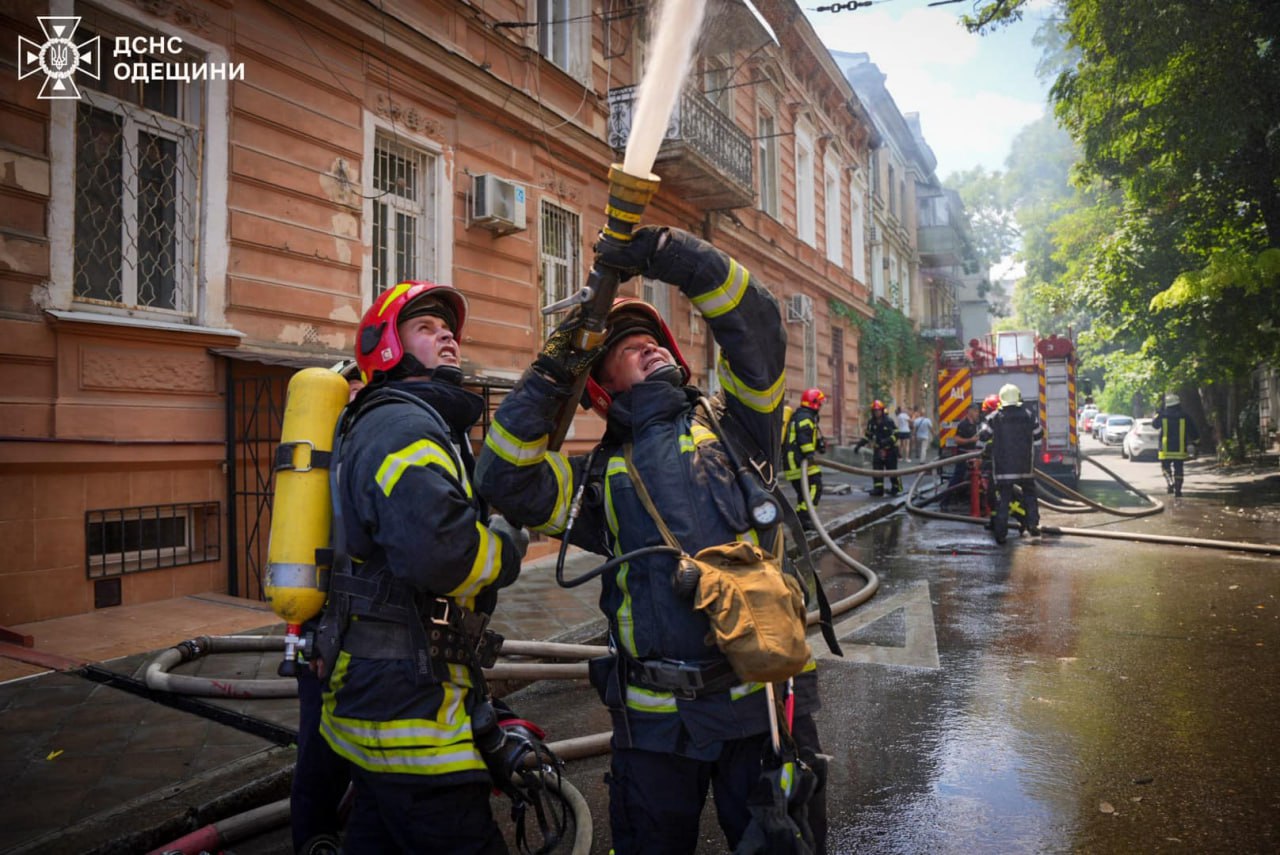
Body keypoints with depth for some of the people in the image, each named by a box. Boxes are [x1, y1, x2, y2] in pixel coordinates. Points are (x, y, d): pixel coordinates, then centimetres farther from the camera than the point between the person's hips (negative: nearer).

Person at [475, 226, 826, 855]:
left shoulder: (731, 426, 7)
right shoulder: (601, 478, 8)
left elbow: (755, 323, -3)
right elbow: (505, 480, -4)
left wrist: (669, 253, -9)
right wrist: (548, 374, -7)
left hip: (765, 702, -1)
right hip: (656, 720, 1)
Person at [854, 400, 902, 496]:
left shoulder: (889, 421, -11)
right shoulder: (871, 423, 5)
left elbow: (895, 435, -14)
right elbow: (867, 435, 12)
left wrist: (887, 441, -31)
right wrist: (859, 444, 1)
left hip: (890, 450, -4)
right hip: (878, 450, 4)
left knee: (892, 469, 3)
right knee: (876, 470, -4)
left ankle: (896, 487, 21)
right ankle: (878, 488, -1)